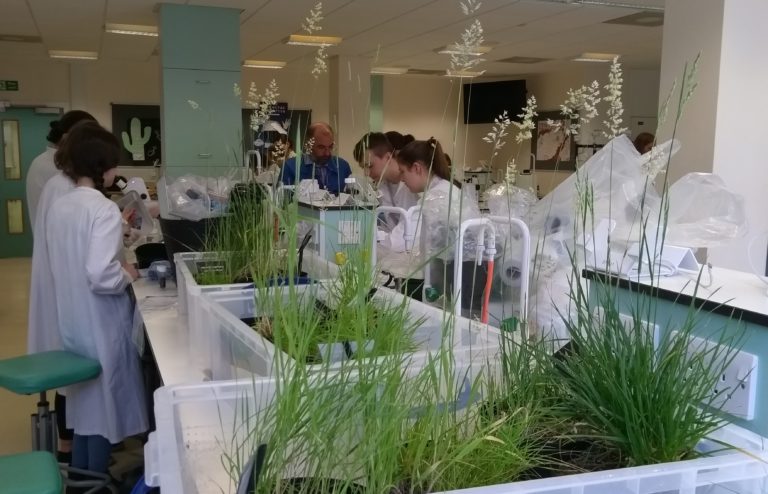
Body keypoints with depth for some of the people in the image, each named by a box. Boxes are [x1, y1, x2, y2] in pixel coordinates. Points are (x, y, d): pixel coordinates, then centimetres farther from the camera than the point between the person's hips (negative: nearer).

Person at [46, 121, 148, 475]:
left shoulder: (57, 208, 3)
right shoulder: (104, 209, -21)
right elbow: (100, 276, -30)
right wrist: (127, 275, -11)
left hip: (71, 322, 8)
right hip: (101, 325, -8)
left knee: (83, 402, 21)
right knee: (102, 406, 8)